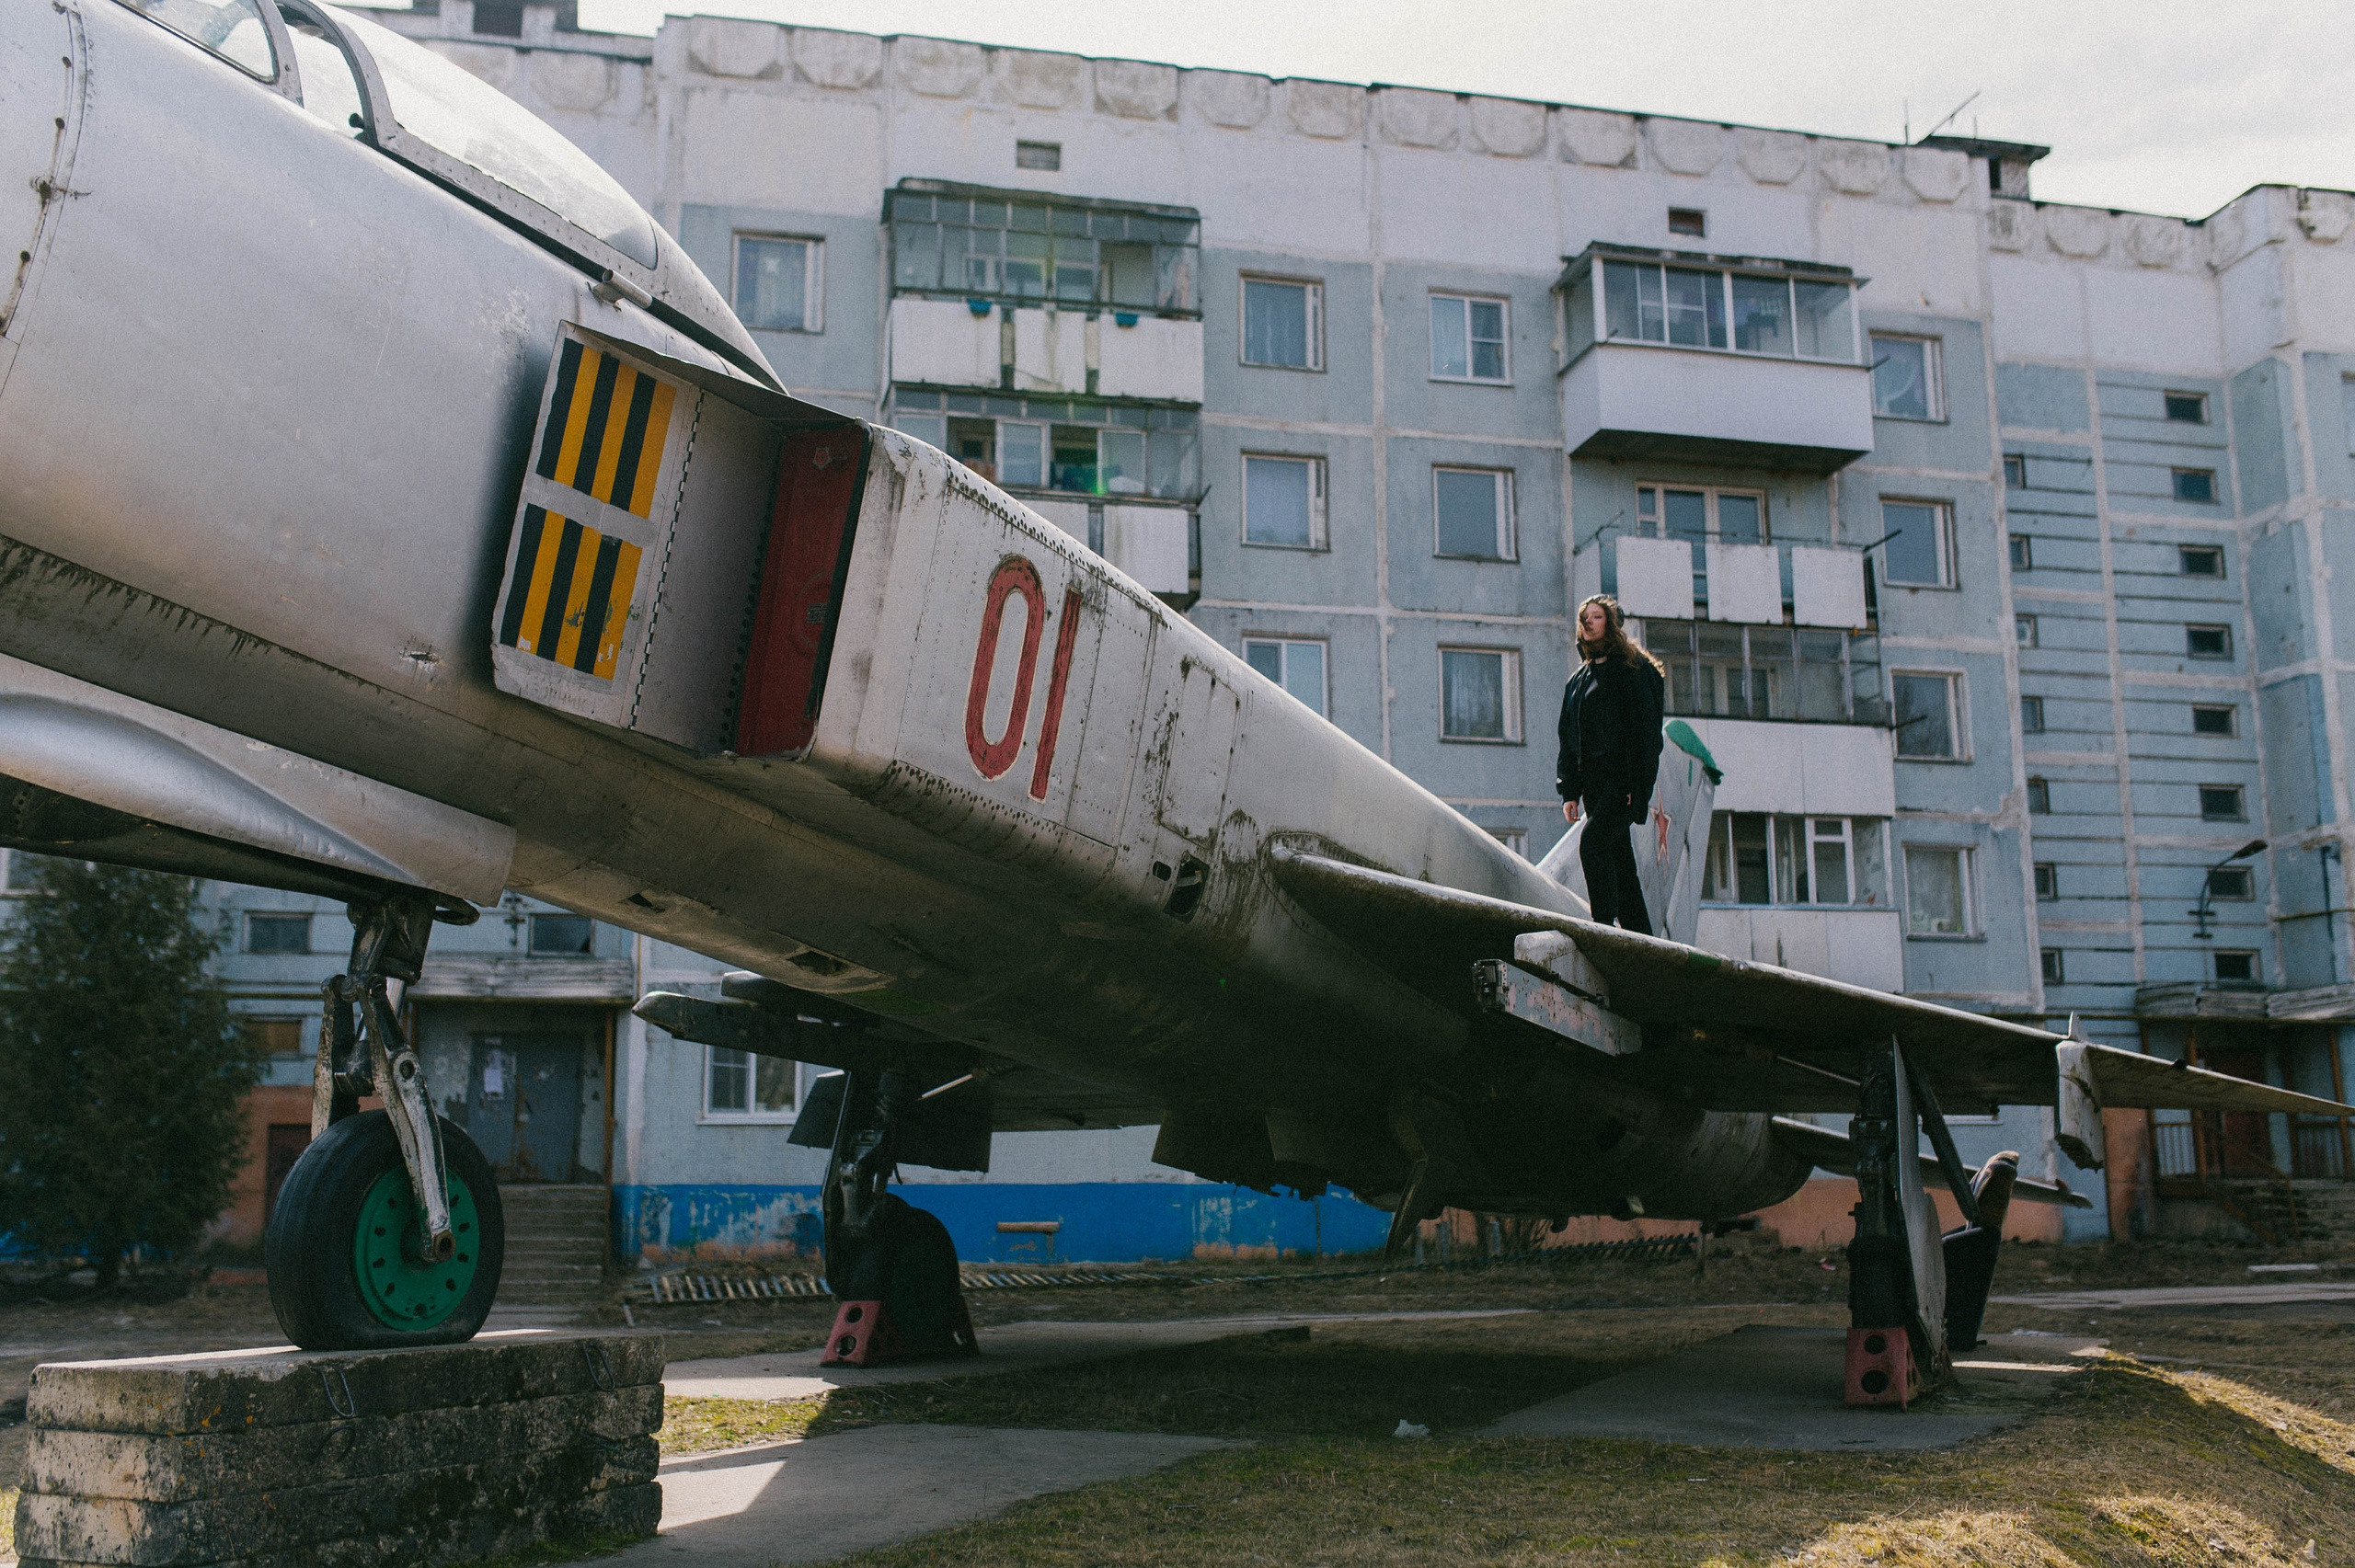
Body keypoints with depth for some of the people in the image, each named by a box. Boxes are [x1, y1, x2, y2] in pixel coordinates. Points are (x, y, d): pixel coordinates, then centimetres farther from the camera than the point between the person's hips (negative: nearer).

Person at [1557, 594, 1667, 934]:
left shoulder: (1632, 668, -1)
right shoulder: (1579, 679, 21)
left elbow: (1646, 728, -9)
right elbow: (1568, 739, 20)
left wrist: (1638, 784, -18)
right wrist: (1569, 792, 10)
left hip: (1624, 778, -7)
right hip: (1594, 783, 7)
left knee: (1593, 843, -22)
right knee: (1619, 861, 5)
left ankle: (1605, 929, -22)